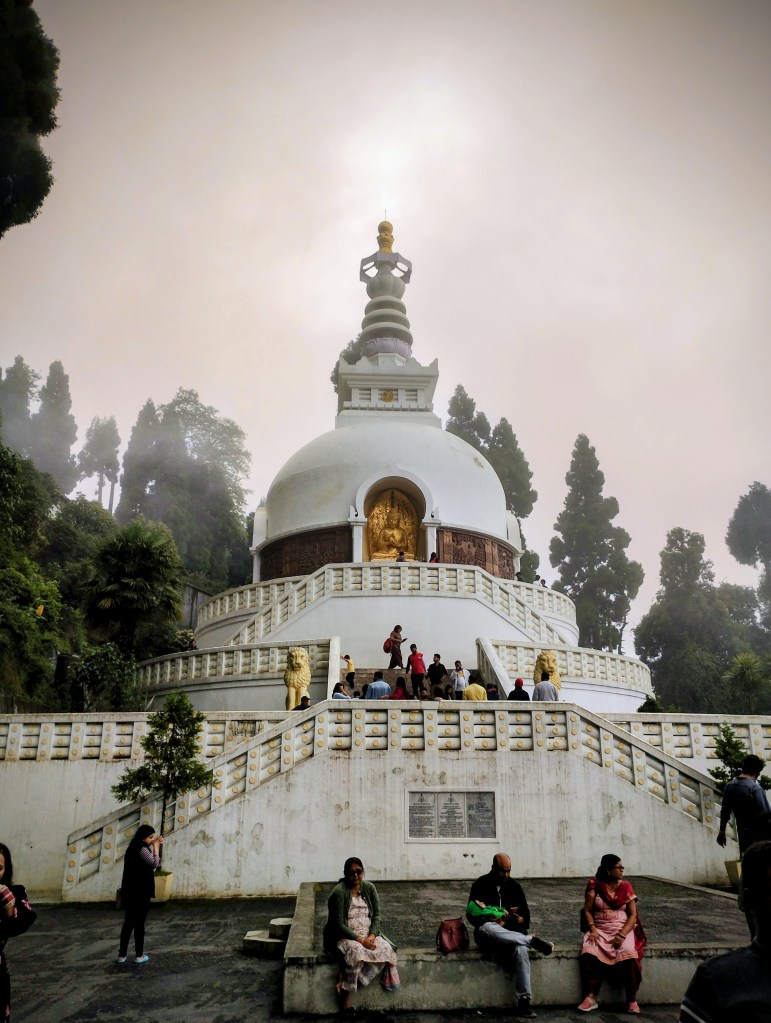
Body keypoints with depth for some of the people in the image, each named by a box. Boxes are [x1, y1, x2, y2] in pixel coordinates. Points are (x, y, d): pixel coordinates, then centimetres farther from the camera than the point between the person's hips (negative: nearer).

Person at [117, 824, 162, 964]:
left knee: (129, 922, 13)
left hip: (129, 891, 8)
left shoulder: (133, 848, 12)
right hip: (140, 892, -8)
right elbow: (155, 864, -14)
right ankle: (139, 955, 10)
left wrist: (155, 845, 10)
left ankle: (122, 955, 16)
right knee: (139, 922, 2)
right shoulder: (142, 849, -18)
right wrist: (155, 846, -8)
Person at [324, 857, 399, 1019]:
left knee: (386, 949, -23)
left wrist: (372, 936, -15)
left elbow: (376, 915, 3)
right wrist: (360, 939, -24)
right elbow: (339, 924, -18)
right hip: (344, 937, -5)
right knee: (356, 950, -37)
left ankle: (345, 983, -17)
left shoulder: (369, 888, 1)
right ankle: (345, 994, -18)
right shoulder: (339, 892, -16)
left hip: (368, 935, 5)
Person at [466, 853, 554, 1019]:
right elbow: (472, 915, -2)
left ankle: (524, 1001, -32)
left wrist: (519, 919, -13)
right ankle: (531, 940, -34)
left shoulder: (514, 886, 10)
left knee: (521, 950, -34)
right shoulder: (481, 884, 2)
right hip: (487, 936, -2)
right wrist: (495, 920, -18)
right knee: (487, 928, -39)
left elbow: (526, 915, 11)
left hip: (511, 934, 2)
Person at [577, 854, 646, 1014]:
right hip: (600, 930, 0)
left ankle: (632, 1000, -16)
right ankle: (591, 997, -21)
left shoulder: (626, 887, 3)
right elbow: (587, 910, 2)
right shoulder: (594, 885, 1)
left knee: (628, 955, -31)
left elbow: (633, 915, 0)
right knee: (589, 954, -29)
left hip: (623, 930, 0)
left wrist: (622, 935, -15)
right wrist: (592, 929, -15)